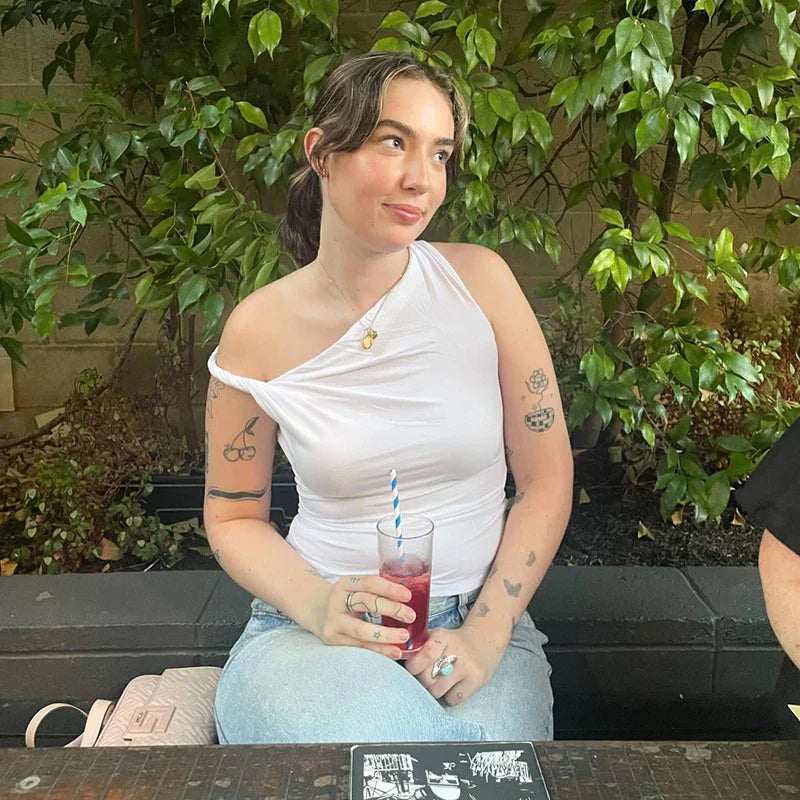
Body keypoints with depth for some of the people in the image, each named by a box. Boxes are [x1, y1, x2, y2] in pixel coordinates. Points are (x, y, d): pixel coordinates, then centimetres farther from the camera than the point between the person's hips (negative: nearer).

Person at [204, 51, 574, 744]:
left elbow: (548, 479, -1)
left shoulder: (480, 280, -4)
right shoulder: (258, 331, -5)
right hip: (316, 631, -1)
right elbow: (233, 517, 6)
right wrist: (316, 604, -14)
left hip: (480, 619, 2)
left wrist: (487, 632, -11)